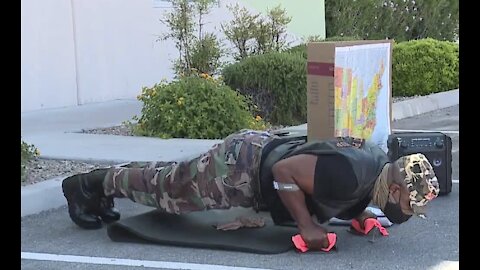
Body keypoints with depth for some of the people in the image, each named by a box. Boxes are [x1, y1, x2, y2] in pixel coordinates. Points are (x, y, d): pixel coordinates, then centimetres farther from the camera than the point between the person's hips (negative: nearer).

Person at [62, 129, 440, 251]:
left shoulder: (379, 162, -3)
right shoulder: (351, 173, -34)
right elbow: (285, 172, -31)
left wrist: (357, 213, 3)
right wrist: (307, 226, -26)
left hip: (262, 147, 8)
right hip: (245, 165, -8)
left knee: (173, 179, 26)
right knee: (167, 189, 11)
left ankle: (106, 183, 42)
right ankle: (90, 184, 28)